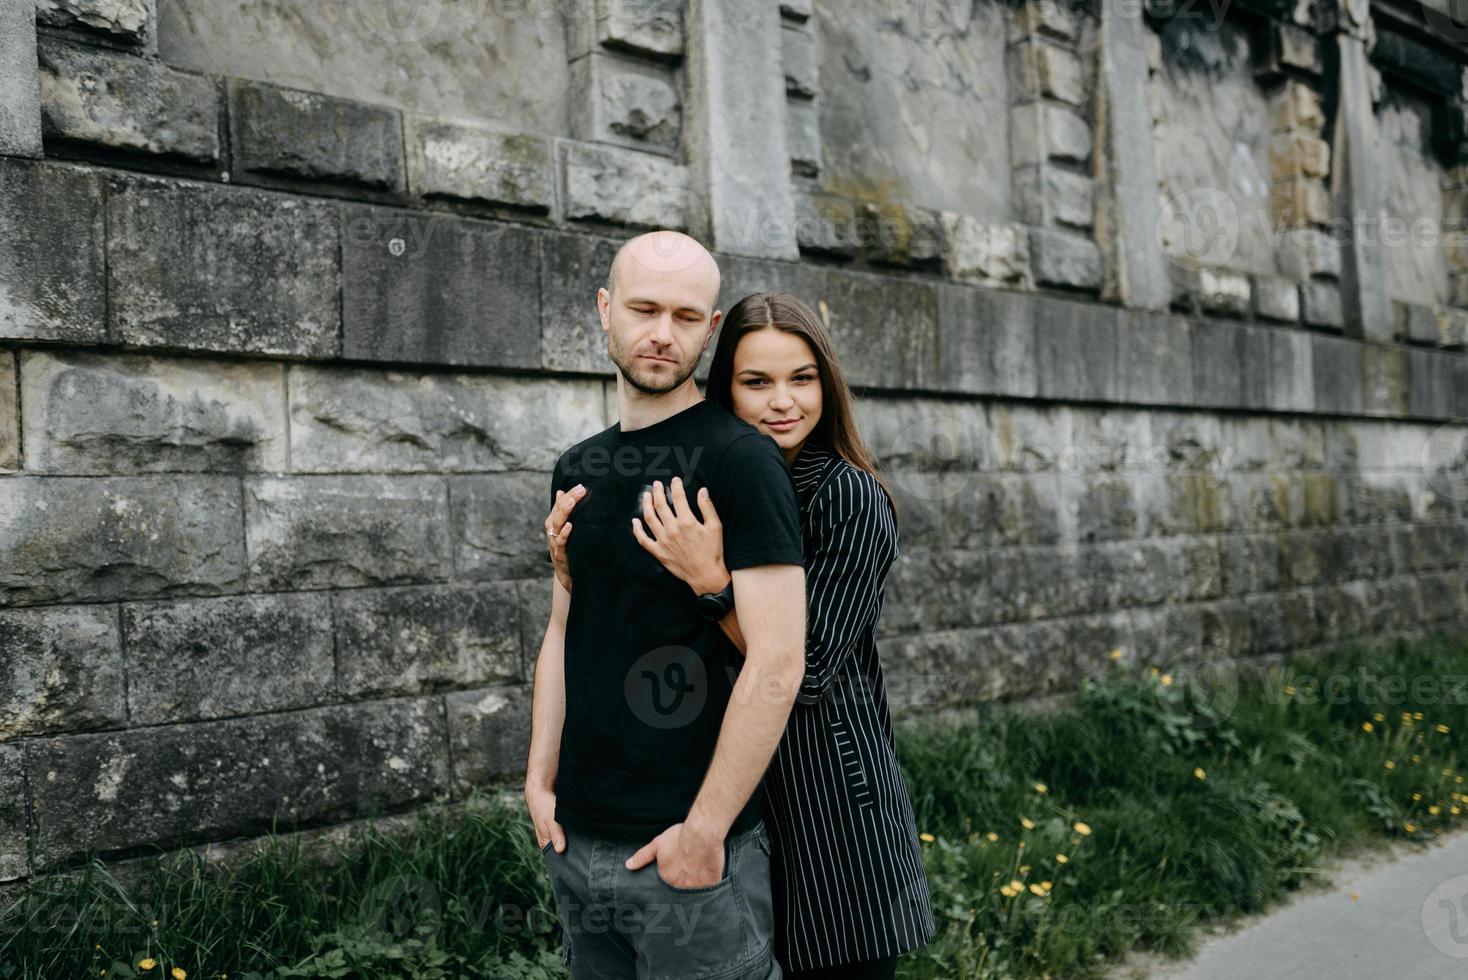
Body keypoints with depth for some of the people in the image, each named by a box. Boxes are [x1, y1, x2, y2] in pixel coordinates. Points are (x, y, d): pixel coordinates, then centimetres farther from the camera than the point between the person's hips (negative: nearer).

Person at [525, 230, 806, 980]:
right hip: (576, 839, 6)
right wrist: (540, 780, 8)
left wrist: (705, 828, -17)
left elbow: (777, 663, -17)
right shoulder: (578, 469, 8)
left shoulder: (739, 458, -12)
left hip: (688, 847, -6)